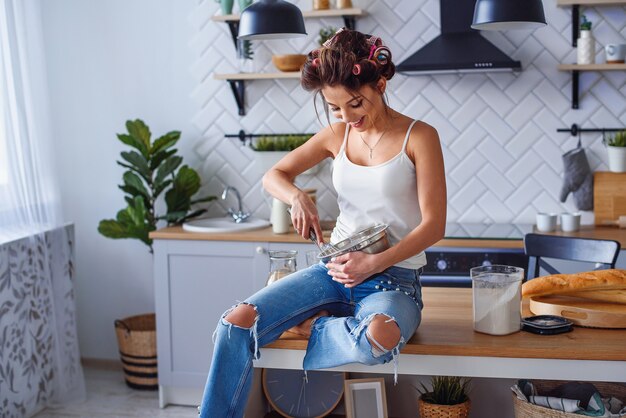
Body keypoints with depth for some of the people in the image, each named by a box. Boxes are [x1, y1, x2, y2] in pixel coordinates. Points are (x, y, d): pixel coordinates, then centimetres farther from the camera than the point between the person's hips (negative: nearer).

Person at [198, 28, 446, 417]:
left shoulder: (419, 137, -5)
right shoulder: (338, 135, 8)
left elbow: (434, 224, -9)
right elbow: (273, 175, 17)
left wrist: (375, 262, -22)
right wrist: (298, 197, -7)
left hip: (394, 278, -4)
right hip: (335, 270, 4)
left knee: (380, 337, -40)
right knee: (238, 320, -19)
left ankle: (314, 326, -9)